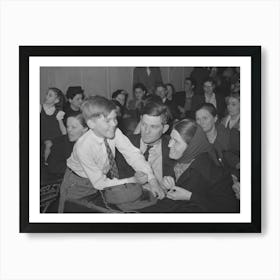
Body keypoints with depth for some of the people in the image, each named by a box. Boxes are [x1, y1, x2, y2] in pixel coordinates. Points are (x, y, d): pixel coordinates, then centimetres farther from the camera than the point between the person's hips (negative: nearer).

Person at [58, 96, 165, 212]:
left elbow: (132, 154, -23)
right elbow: (100, 183, -31)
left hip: (105, 173, 5)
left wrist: (152, 180, -35)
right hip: (79, 183, -4)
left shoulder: (114, 132, -25)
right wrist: (132, 180, -32)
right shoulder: (83, 147, -37)